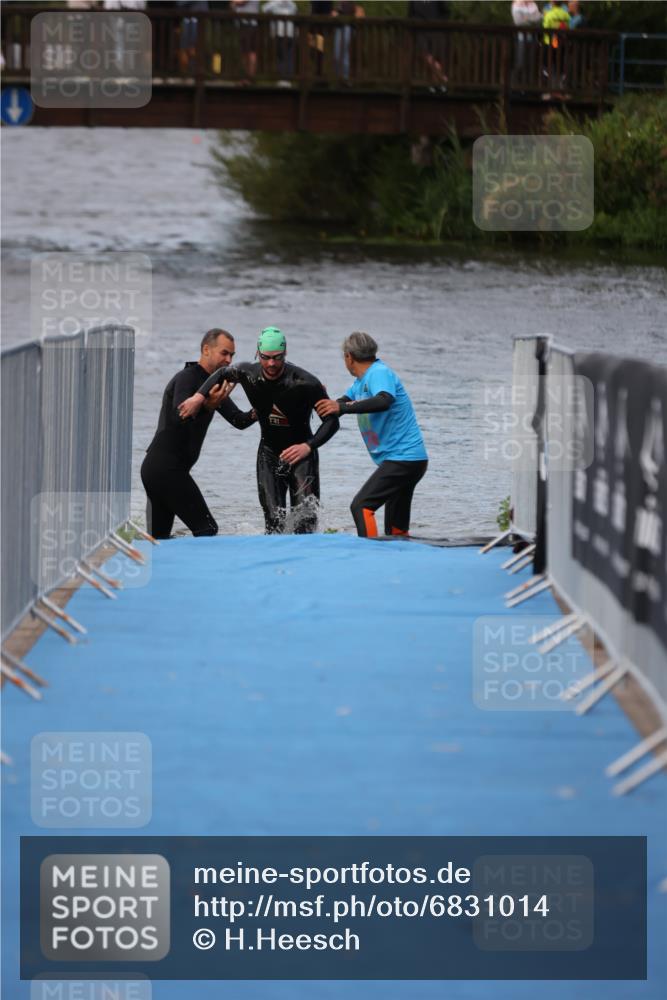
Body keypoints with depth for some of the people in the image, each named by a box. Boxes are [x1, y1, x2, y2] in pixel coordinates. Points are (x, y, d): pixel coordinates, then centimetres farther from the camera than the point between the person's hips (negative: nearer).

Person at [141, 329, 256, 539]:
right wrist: (207, 406, -44)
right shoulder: (186, 378, -11)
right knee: (206, 529, -12)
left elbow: (239, 420, 15)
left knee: (159, 537, 7)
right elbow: (179, 417, -28)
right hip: (167, 468, -10)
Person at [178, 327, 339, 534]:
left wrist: (308, 446, -30)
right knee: (274, 520, -5)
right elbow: (222, 373, 13)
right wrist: (199, 396, 0)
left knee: (306, 519, -16)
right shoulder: (248, 373, -10)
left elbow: (331, 421, -17)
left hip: (300, 452, -3)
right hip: (269, 452, 3)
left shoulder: (305, 383, -23)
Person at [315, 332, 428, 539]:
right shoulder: (361, 381, 18)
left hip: (403, 458, -10)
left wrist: (342, 407, -36)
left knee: (361, 506, -20)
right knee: (396, 530, 10)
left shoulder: (379, 373, -12)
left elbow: (384, 401, -33)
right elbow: (335, 409, 25)